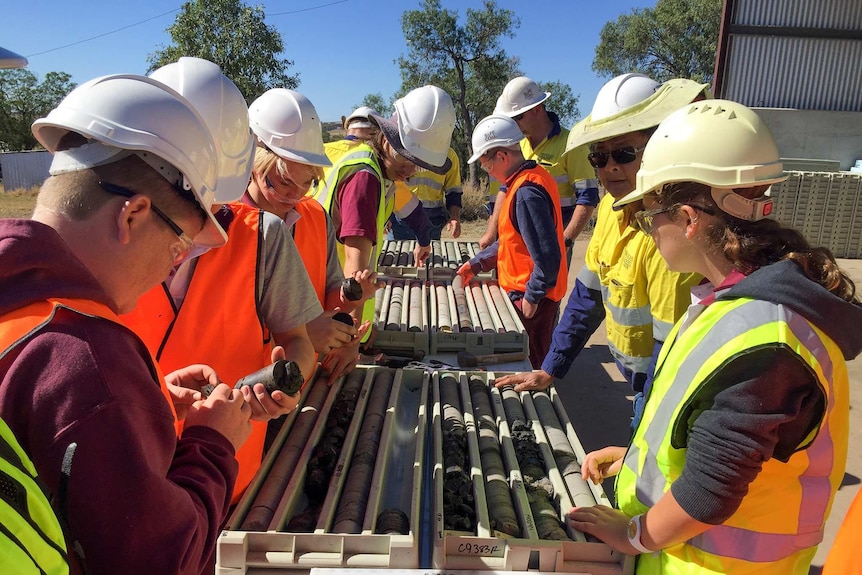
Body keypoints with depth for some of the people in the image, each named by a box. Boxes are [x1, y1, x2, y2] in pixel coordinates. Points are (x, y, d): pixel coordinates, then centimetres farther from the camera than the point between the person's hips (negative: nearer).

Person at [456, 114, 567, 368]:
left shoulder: (526, 192, -25)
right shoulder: (535, 176, 7)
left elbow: (547, 256, -27)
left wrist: (532, 297, -16)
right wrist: (476, 263, 15)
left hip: (529, 299, -10)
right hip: (533, 292, 10)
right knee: (534, 362, 20)